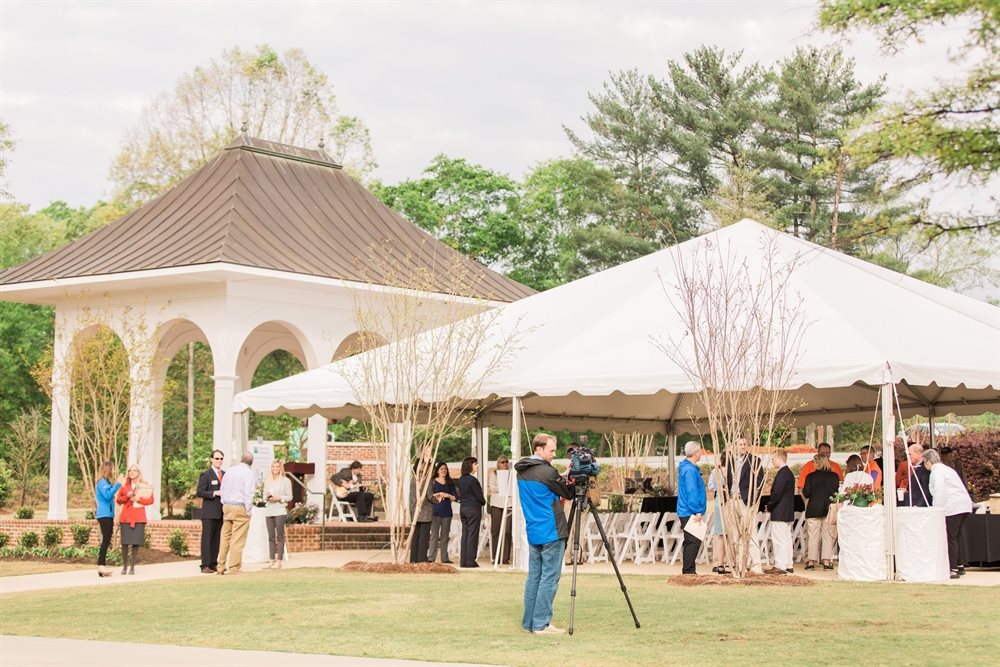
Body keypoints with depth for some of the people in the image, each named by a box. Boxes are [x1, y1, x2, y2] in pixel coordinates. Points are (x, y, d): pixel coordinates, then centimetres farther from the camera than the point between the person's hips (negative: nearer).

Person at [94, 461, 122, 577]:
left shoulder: (105, 482, 18)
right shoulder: (102, 482, -10)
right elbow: (108, 495, -23)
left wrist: (118, 484, 17)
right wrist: (117, 484, -20)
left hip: (107, 515, 10)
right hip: (104, 515, -10)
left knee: (106, 540, 7)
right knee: (106, 539, -15)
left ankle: (101, 566, 7)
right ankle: (101, 565, -19)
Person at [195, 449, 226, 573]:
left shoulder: (225, 474, 16)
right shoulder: (205, 475, -3)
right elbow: (199, 492, -9)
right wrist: (214, 493, -17)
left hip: (221, 512, 6)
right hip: (209, 513, -6)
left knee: (217, 539, 8)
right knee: (207, 538, -6)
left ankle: (213, 564, 13)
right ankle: (205, 565, -7)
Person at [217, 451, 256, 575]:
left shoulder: (229, 471, 10)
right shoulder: (249, 473, -8)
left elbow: (222, 490, 12)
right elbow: (248, 494, -13)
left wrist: (224, 506, 17)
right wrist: (248, 512, -7)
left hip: (227, 507, 6)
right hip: (241, 508, -6)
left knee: (225, 538, 10)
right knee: (238, 540, -3)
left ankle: (221, 567, 12)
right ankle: (234, 568, -3)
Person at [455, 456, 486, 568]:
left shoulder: (460, 480, 10)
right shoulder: (472, 480, -15)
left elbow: (460, 495, 12)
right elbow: (479, 495, -11)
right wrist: (483, 502, 8)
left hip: (463, 508, 8)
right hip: (473, 508, -8)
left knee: (465, 534, 10)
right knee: (472, 535, -3)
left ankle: (463, 561, 10)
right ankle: (470, 561, -3)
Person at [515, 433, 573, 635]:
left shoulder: (522, 472, 10)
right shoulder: (546, 471, -15)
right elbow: (568, 494, -3)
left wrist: (564, 476, 10)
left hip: (533, 532, 8)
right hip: (551, 533, -8)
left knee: (534, 577, 11)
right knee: (549, 578, -4)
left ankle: (528, 623, 14)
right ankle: (541, 624, -5)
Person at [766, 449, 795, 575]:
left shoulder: (782, 474, -17)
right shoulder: (789, 473, 14)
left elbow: (777, 493, -22)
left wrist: (769, 506, -8)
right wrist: (771, 505, 13)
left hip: (779, 513, -10)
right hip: (788, 513, 10)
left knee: (779, 540, -7)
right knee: (786, 539, 12)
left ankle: (780, 566, -8)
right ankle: (788, 566, 16)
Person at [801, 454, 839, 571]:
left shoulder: (811, 477, -8)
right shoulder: (834, 476, -1)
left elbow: (806, 494, -7)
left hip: (813, 510, -2)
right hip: (829, 509, 2)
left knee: (812, 536, 4)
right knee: (828, 536, 7)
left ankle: (811, 562, 4)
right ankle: (827, 562, 4)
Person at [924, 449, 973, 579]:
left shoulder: (936, 472, -6)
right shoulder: (945, 469, 23)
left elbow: (939, 493, -16)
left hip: (953, 508, -10)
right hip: (965, 505, 10)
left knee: (951, 538, -7)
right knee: (957, 535, 17)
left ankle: (953, 569, -8)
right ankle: (960, 566, 21)